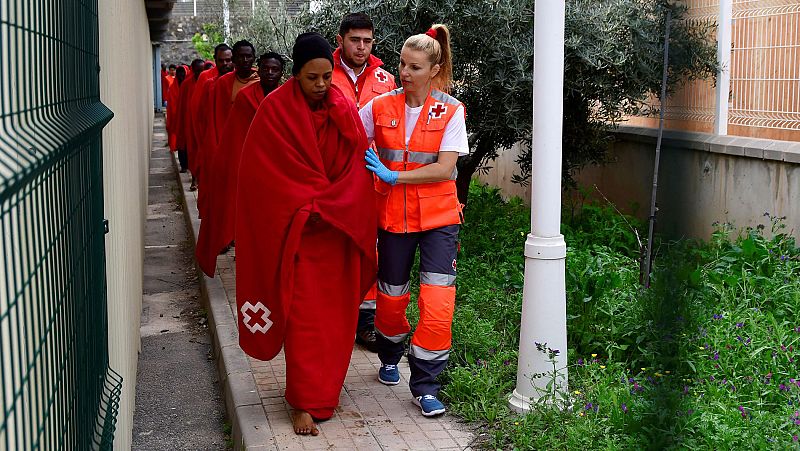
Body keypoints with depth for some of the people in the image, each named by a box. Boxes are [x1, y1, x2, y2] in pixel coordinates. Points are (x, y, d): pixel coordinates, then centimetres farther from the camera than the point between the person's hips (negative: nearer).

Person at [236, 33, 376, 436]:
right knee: (303, 316, -2)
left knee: (335, 312, 10)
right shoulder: (275, 110, -7)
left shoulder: (344, 110, 3)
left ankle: (326, 387, 27)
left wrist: (326, 208, -11)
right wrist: (306, 208, -12)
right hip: (296, 231, -3)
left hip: (337, 231, 4)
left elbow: (357, 169, 1)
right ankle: (305, 402, 6)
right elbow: (262, 174, -8)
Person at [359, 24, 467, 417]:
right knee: (391, 295, 14)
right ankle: (390, 356, 42)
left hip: (438, 217, -2)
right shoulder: (380, 107, 1)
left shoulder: (450, 111, -6)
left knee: (437, 301, -9)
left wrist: (393, 176, -17)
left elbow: (444, 168, -13)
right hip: (392, 216, 2)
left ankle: (425, 385, 4)